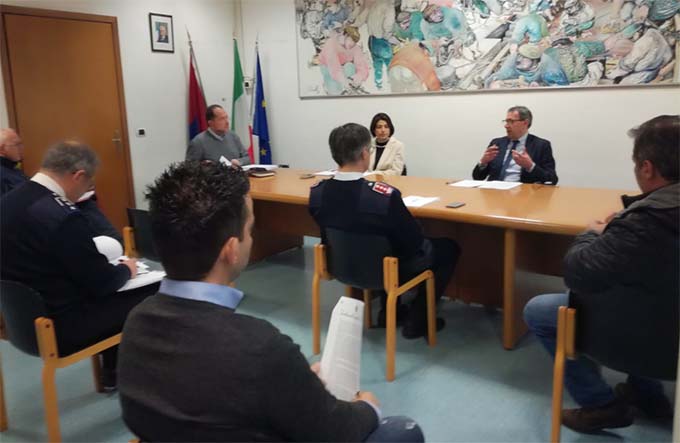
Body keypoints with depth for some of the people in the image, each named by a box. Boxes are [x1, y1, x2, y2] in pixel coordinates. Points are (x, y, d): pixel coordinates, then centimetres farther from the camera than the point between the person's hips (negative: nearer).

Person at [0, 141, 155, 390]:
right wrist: (126, 269, 2)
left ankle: (113, 374, 33)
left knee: (117, 295, 23)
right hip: (59, 327, -9)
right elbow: (100, 283, -18)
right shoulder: (63, 215, -27)